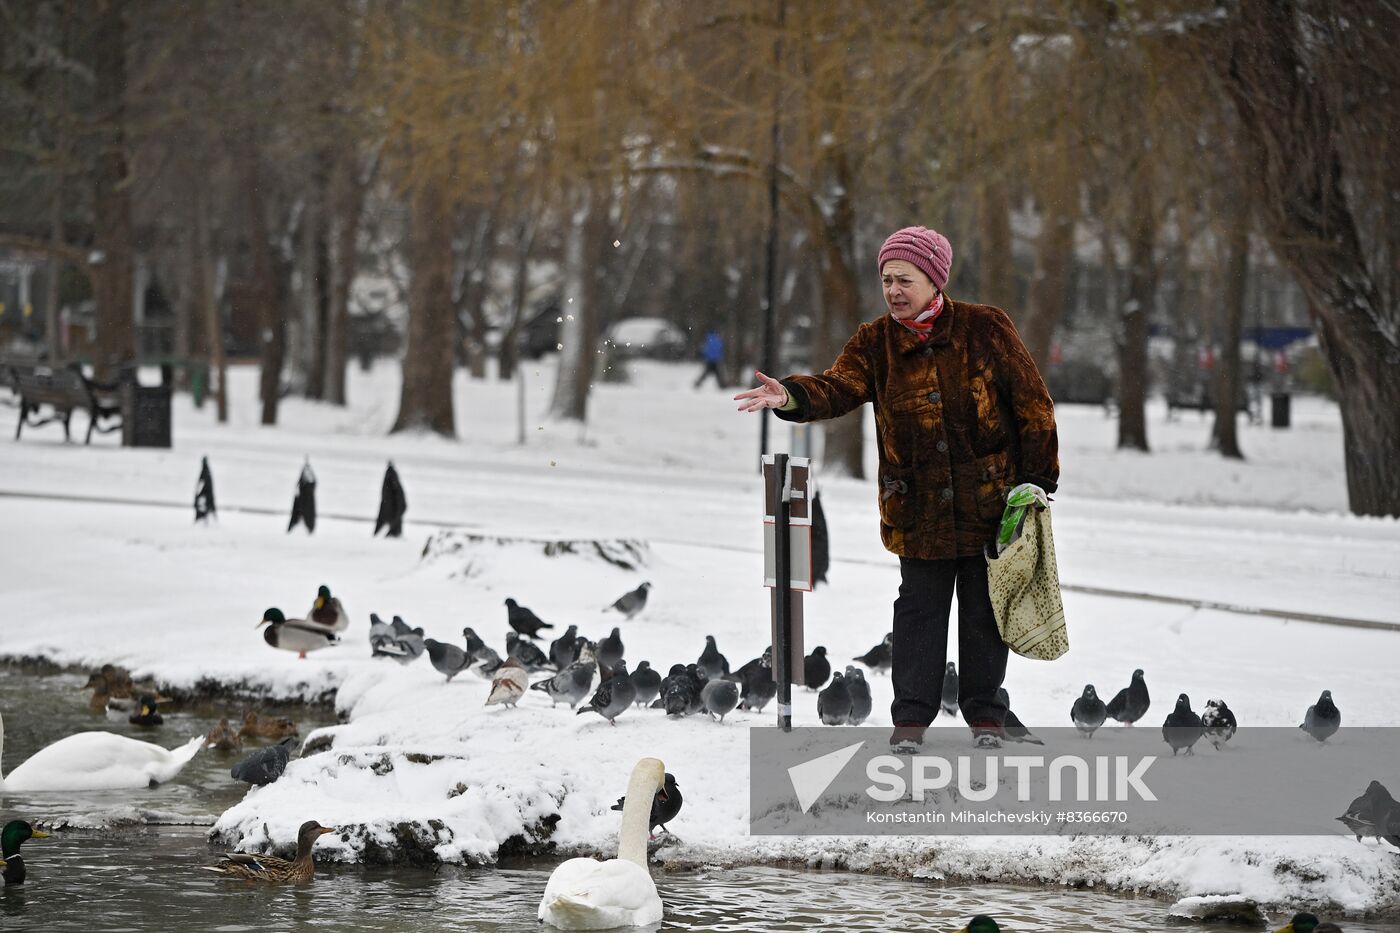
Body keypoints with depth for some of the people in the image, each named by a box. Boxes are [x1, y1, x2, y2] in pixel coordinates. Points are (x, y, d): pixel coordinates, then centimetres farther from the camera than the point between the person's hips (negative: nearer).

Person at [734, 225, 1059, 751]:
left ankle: (983, 712, 22)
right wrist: (791, 397, -38)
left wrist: (1038, 479, -5)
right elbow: (839, 388, -17)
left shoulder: (984, 329, -7)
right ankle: (912, 714, 15)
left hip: (988, 499, -1)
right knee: (919, 607, 6)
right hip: (917, 505, 2)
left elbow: (1032, 403, -3)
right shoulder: (875, 343, 0)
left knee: (984, 606, 8)